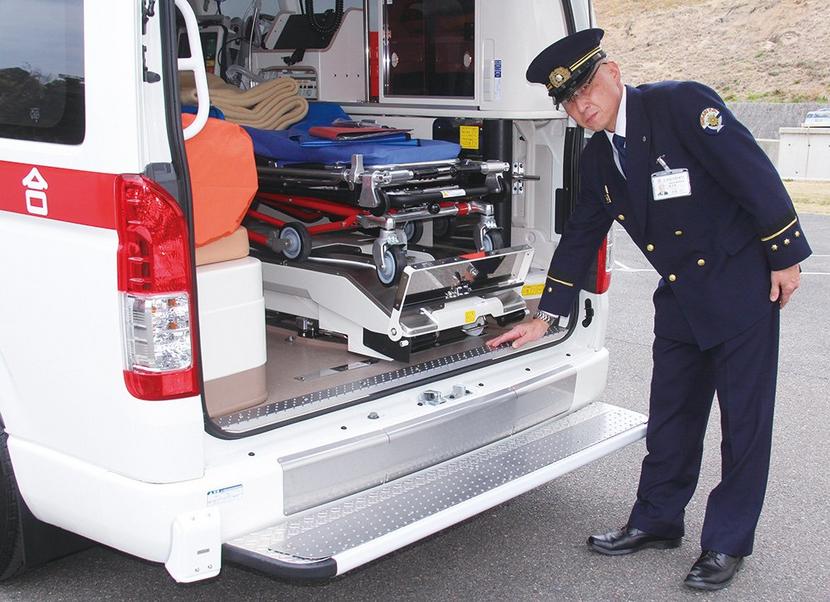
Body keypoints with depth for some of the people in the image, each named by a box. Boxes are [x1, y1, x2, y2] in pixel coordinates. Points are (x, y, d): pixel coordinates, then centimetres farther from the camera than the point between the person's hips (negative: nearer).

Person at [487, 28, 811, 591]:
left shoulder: (682, 103, -17)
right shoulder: (597, 157, 4)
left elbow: (755, 174, -17)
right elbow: (581, 235, 11)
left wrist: (784, 255, -15)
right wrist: (545, 317, 11)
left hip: (742, 284, -6)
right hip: (679, 296, 7)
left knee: (745, 418, 3)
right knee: (671, 413, 13)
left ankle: (727, 543, 15)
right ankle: (657, 520, 29)